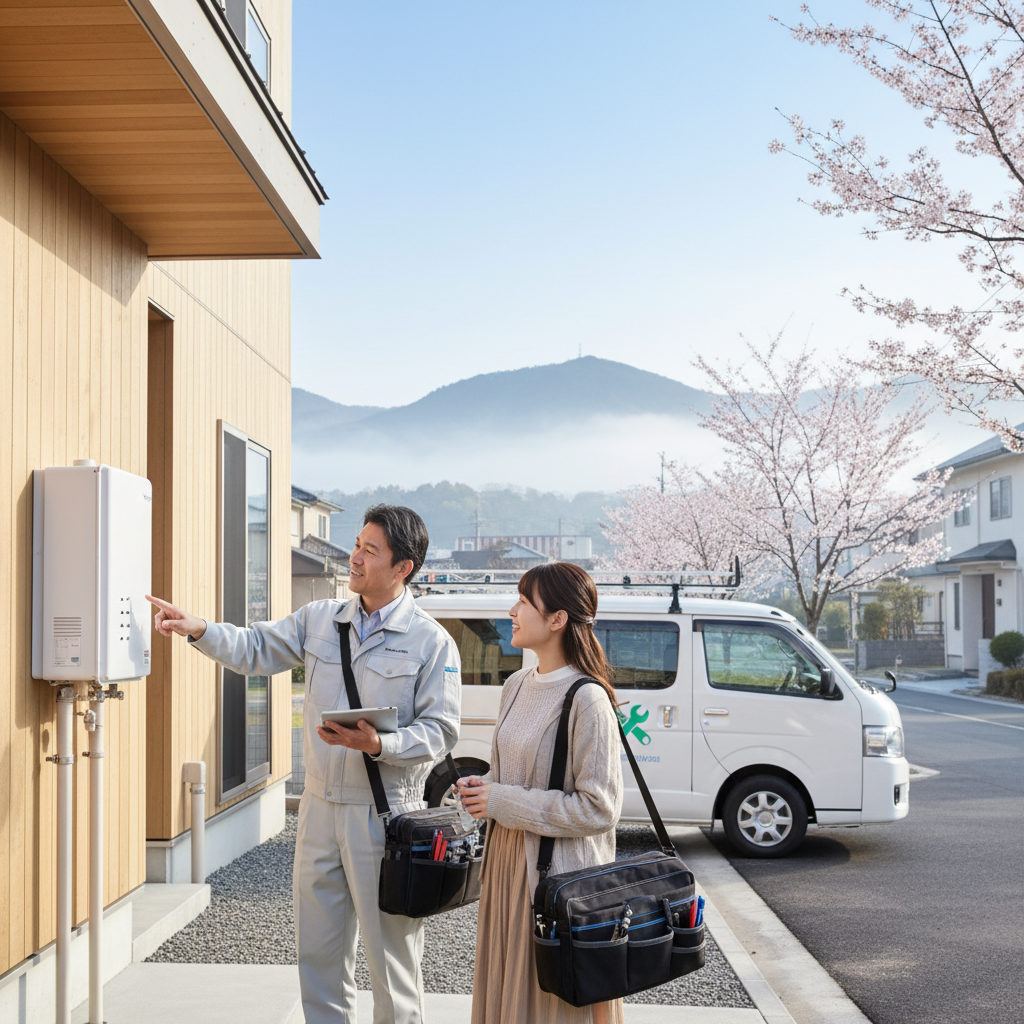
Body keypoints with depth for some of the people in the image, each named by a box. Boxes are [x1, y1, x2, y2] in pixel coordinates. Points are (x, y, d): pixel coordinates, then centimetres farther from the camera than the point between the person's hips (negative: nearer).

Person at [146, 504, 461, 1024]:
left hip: (385, 813, -5)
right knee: (317, 948, 15)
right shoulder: (319, 620, 7)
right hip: (320, 805, 5)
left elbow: (439, 730, -9)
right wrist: (200, 629, -7)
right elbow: (255, 650, 9)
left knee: (390, 951, 3)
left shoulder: (432, 642, -8)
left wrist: (379, 744, -24)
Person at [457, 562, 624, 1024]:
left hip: (559, 873, -8)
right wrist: (482, 786, 0)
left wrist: (501, 802, -17)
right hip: (508, 864, 8)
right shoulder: (517, 685, 8)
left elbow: (598, 809, -20)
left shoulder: (586, 699, -18)